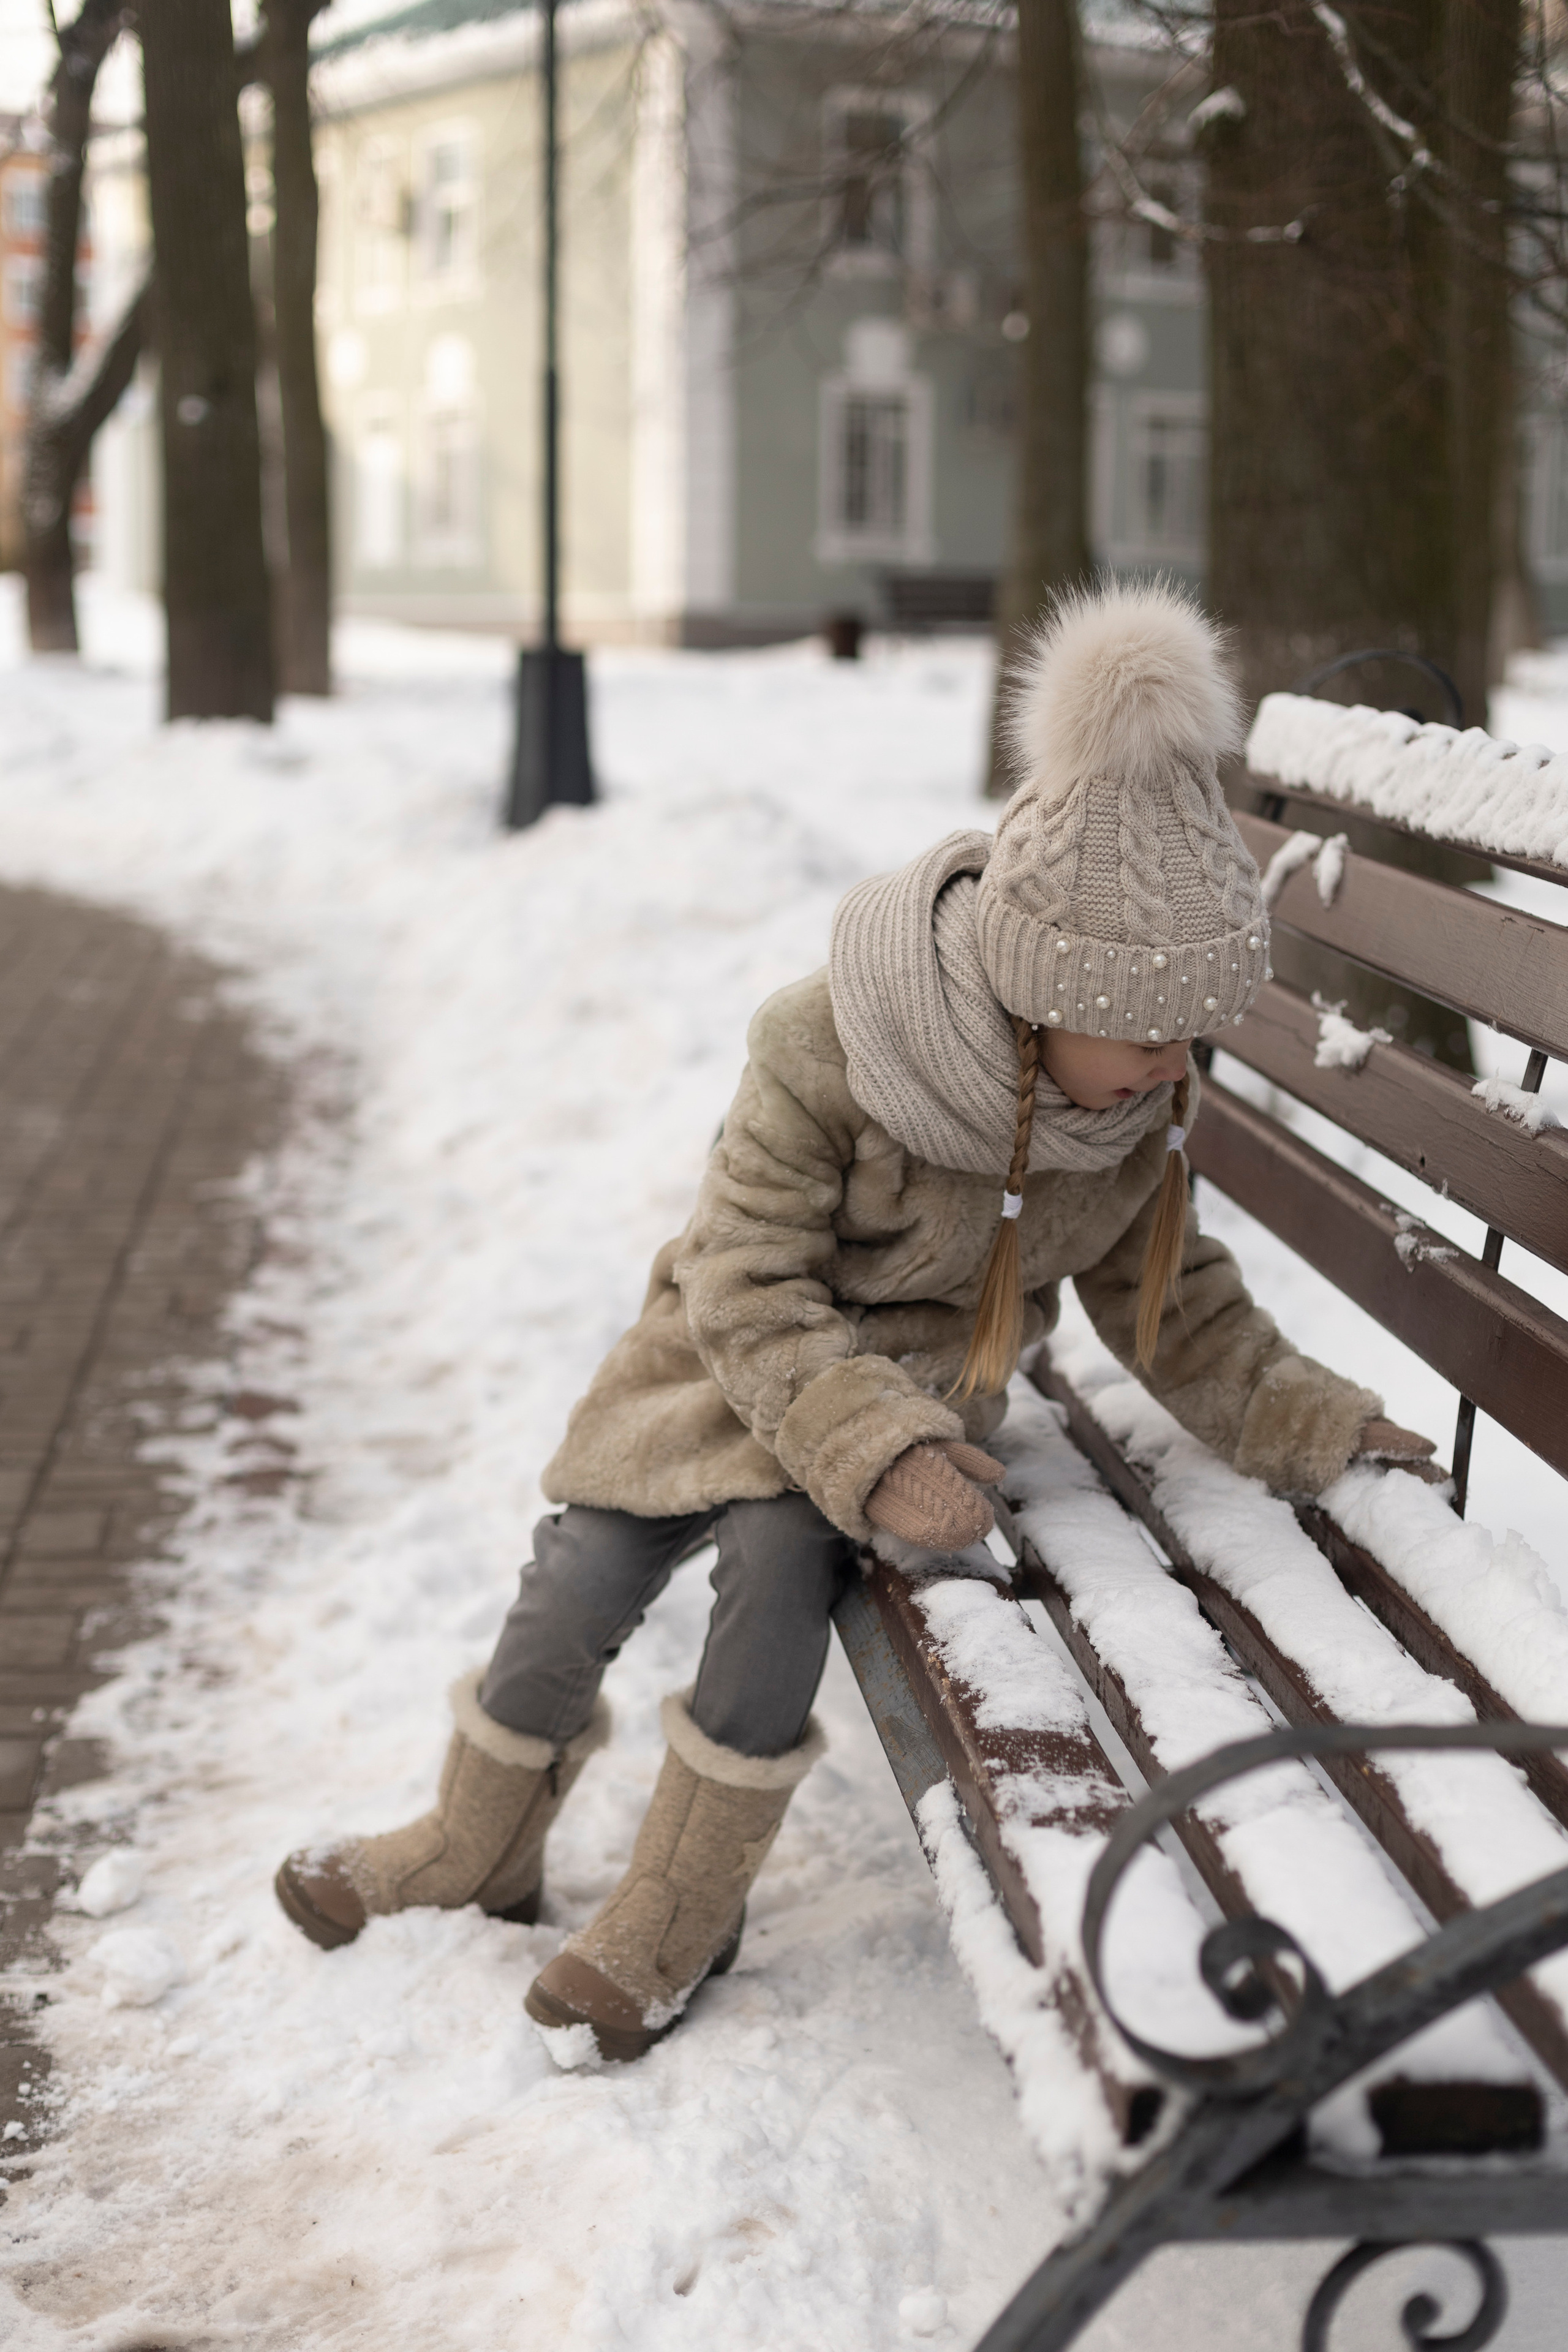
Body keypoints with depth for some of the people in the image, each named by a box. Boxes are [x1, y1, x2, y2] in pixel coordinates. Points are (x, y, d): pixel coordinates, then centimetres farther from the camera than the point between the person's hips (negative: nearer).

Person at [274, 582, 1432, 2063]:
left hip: (912, 1393, 1)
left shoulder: (1145, 1109, -14)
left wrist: (1307, 1426, -8)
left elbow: (1171, 1300, 2)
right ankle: (477, 1850, 25)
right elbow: (750, 1288, -25)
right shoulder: (826, 1052, -29)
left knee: (779, 1559, -26)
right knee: (577, 1584, -7)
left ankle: (676, 1920, -8)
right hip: (731, 1361, -1)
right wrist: (877, 1455, -37)